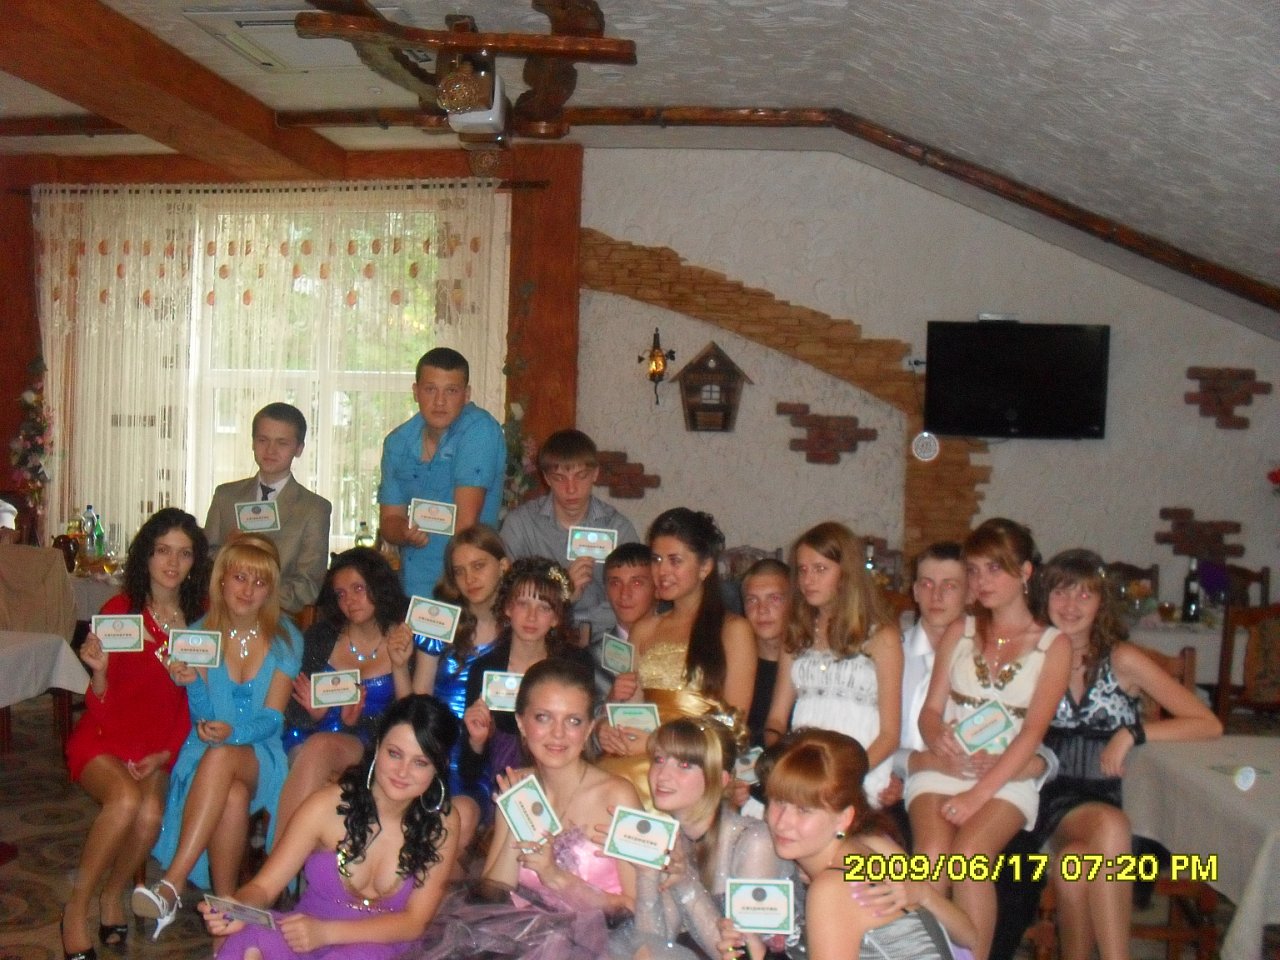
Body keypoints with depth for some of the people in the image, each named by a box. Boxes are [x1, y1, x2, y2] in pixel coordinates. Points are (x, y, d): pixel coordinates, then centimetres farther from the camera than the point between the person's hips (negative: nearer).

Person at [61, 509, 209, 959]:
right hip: (101, 740, -2)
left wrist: (166, 754, -5)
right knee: (126, 799, -32)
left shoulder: (198, 620, 2)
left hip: (160, 748, 3)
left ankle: (112, 898, 2)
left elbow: (192, 702, 8)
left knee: (151, 812, -27)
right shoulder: (118, 610, -7)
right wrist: (99, 670, -27)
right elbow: (100, 705, -7)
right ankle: (76, 909, -11)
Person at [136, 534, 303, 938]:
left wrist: (233, 732, -26)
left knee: (221, 756, -37)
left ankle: (172, 885, -41)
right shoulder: (199, 633, 5)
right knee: (232, 796, -35)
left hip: (262, 757, -1)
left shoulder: (285, 639, 2)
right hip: (206, 755, 1)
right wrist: (190, 684, -25)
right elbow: (203, 718, -3)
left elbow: (272, 719, -4)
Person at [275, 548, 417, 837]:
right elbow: (293, 712, 7)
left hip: (367, 748, -2)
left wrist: (400, 667, -15)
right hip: (305, 741, 2)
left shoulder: (405, 641, 5)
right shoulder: (320, 637, 12)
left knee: (322, 746, -35)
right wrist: (315, 712, -15)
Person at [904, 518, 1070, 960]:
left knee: (969, 853, -31)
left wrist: (978, 793, -15)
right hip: (940, 770, 2)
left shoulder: (1053, 645, 6)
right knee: (932, 853, -29)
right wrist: (939, 739, -14)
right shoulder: (960, 632, 16)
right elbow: (931, 709, 12)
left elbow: (1032, 731, -4)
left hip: (1007, 779, -2)